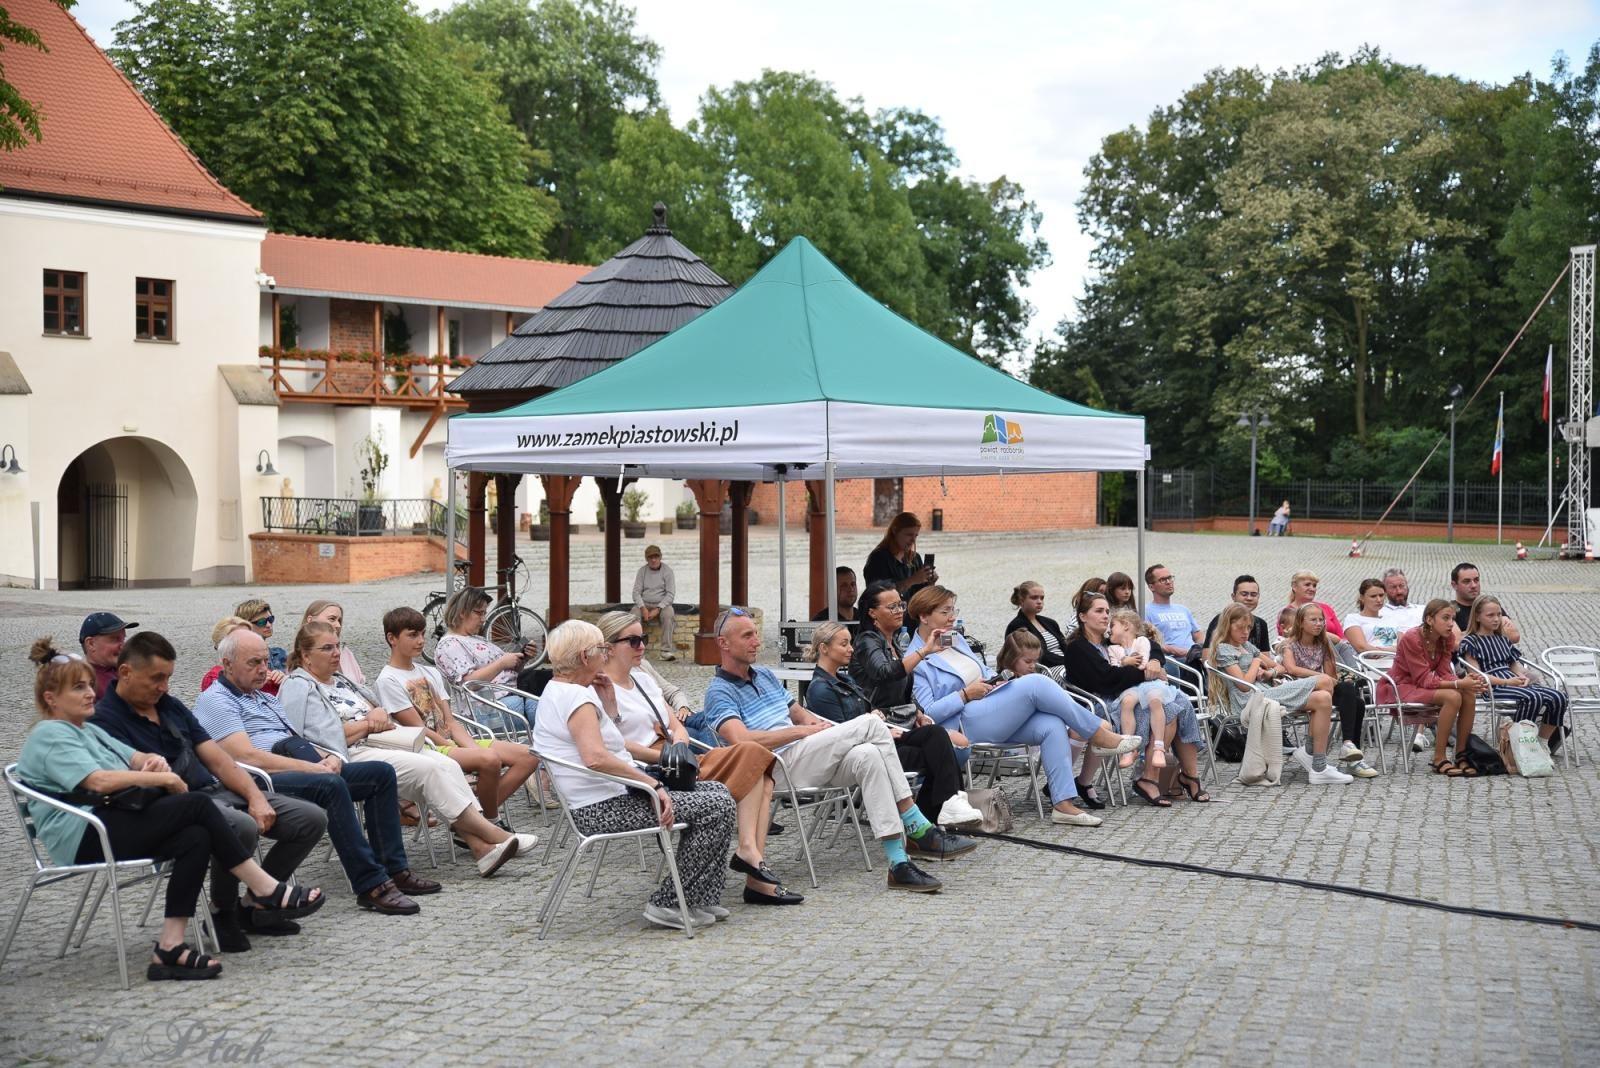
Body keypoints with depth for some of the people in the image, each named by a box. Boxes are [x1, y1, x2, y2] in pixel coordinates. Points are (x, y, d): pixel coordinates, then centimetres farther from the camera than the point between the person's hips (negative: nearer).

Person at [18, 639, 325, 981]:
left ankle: (170, 947, -25)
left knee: (195, 838, -21)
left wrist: (155, 760, -3)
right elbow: (99, 781, -19)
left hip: (111, 823, 9)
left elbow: (136, 758, 23)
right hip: (82, 838, -9)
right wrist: (163, 778, -14)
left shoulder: (87, 730, 27)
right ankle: (268, 891, -16)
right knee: (196, 805, -21)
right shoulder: (49, 736, -4)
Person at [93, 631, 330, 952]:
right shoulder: (105, 719, -5)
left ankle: (253, 905, 9)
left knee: (312, 819, -3)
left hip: (217, 791, 8)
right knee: (242, 828, -39)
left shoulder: (171, 706, 19)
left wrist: (256, 797, 1)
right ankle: (222, 914, -11)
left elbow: (216, 757, 14)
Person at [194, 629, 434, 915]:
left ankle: (394, 870, -6)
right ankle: (371, 885, -35)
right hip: (257, 784, -9)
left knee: (381, 772, -3)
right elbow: (248, 757, -15)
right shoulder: (215, 701, -2)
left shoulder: (266, 698, 28)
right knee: (331, 785, -35)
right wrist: (312, 768, -17)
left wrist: (329, 759, 1)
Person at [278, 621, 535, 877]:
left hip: (378, 744, 9)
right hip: (351, 757, -9)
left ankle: (480, 846, -26)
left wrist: (380, 714, 2)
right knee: (429, 769, -25)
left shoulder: (340, 680, 26)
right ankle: (491, 835, -22)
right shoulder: (298, 687, -1)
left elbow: (378, 707, 26)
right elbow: (330, 735, -14)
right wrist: (368, 724, -2)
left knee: (448, 765, -16)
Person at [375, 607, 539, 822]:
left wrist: (473, 747, -7)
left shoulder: (430, 673, 18)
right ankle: (492, 821, -12)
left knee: (528, 757, -9)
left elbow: (450, 722, 11)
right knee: (489, 758, -35)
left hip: (453, 742, 8)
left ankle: (487, 815, -10)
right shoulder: (388, 681, -5)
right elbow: (420, 729, -10)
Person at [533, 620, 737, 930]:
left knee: (716, 791, 13)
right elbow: (596, 758, -32)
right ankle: (669, 903, -6)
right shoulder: (577, 697, -17)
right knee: (719, 807, -14)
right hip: (603, 809, -11)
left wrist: (608, 705, 12)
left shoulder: (555, 691, 17)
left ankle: (701, 900, 13)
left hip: (600, 804, 11)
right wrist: (653, 785, -27)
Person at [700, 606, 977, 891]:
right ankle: (919, 829, -18)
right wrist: (803, 730, -14)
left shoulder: (765, 676, 25)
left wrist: (810, 719, 5)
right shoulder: (719, 693, -2)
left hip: (810, 760, 8)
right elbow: (742, 739, -18)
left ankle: (899, 862, -27)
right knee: (870, 725, -20)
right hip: (778, 767, -8)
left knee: (867, 755, -25)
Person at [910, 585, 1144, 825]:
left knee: (1052, 725, -18)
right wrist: (966, 694, -14)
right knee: (1035, 684, -23)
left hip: (992, 712, 8)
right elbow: (928, 713, -14)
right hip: (966, 724, -8)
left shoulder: (955, 639, 18)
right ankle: (1103, 736, -12)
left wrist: (994, 682, 5)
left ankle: (1063, 804, -21)